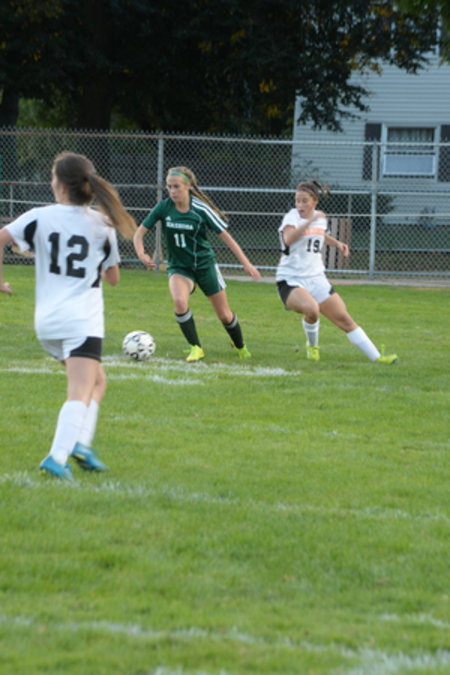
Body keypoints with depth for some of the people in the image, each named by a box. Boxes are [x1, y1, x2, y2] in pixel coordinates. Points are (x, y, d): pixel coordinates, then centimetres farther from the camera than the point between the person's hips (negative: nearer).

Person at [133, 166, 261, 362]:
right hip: (179, 266, 1)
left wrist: (246, 264, -12)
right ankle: (196, 348, -14)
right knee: (179, 301, -30)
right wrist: (141, 253, -25)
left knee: (224, 315, 6)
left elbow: (225, 236, -10)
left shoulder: (201, 209, -15)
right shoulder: (163, 208, -10)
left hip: (205, 264, -1)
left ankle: (240, 345, 38)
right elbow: (140, 233, -4)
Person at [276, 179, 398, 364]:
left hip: (316, 279, 6)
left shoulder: (320, 217, 6)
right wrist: (310, 221, -45)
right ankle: (312, 346, -4)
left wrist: (337, 243, 12)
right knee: (311, 309, -34)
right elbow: (288, 239, -36)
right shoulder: (292, 217, -13)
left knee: (344, 319, 3)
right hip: (291, 281, -6)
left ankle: (376, 357, 9)